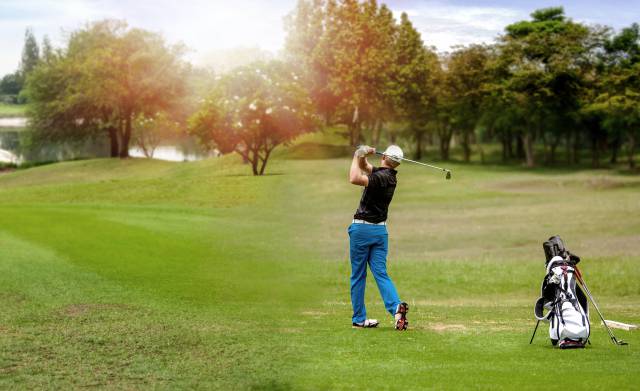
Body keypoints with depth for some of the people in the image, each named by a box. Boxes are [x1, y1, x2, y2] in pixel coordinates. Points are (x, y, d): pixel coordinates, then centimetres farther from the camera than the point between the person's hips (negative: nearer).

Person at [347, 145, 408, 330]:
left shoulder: (381, 177, -17)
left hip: (362, 228, -7)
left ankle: (359, 318, 8)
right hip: (380, 230, 7)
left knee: (358, 275, 3)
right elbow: (364, 167, 19)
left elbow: (355, 179, -32)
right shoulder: (389, 176, 9)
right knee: (381, 273, 2)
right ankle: (396, 306, -20)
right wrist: (362, 156, 0)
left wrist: (357, 156, -19)